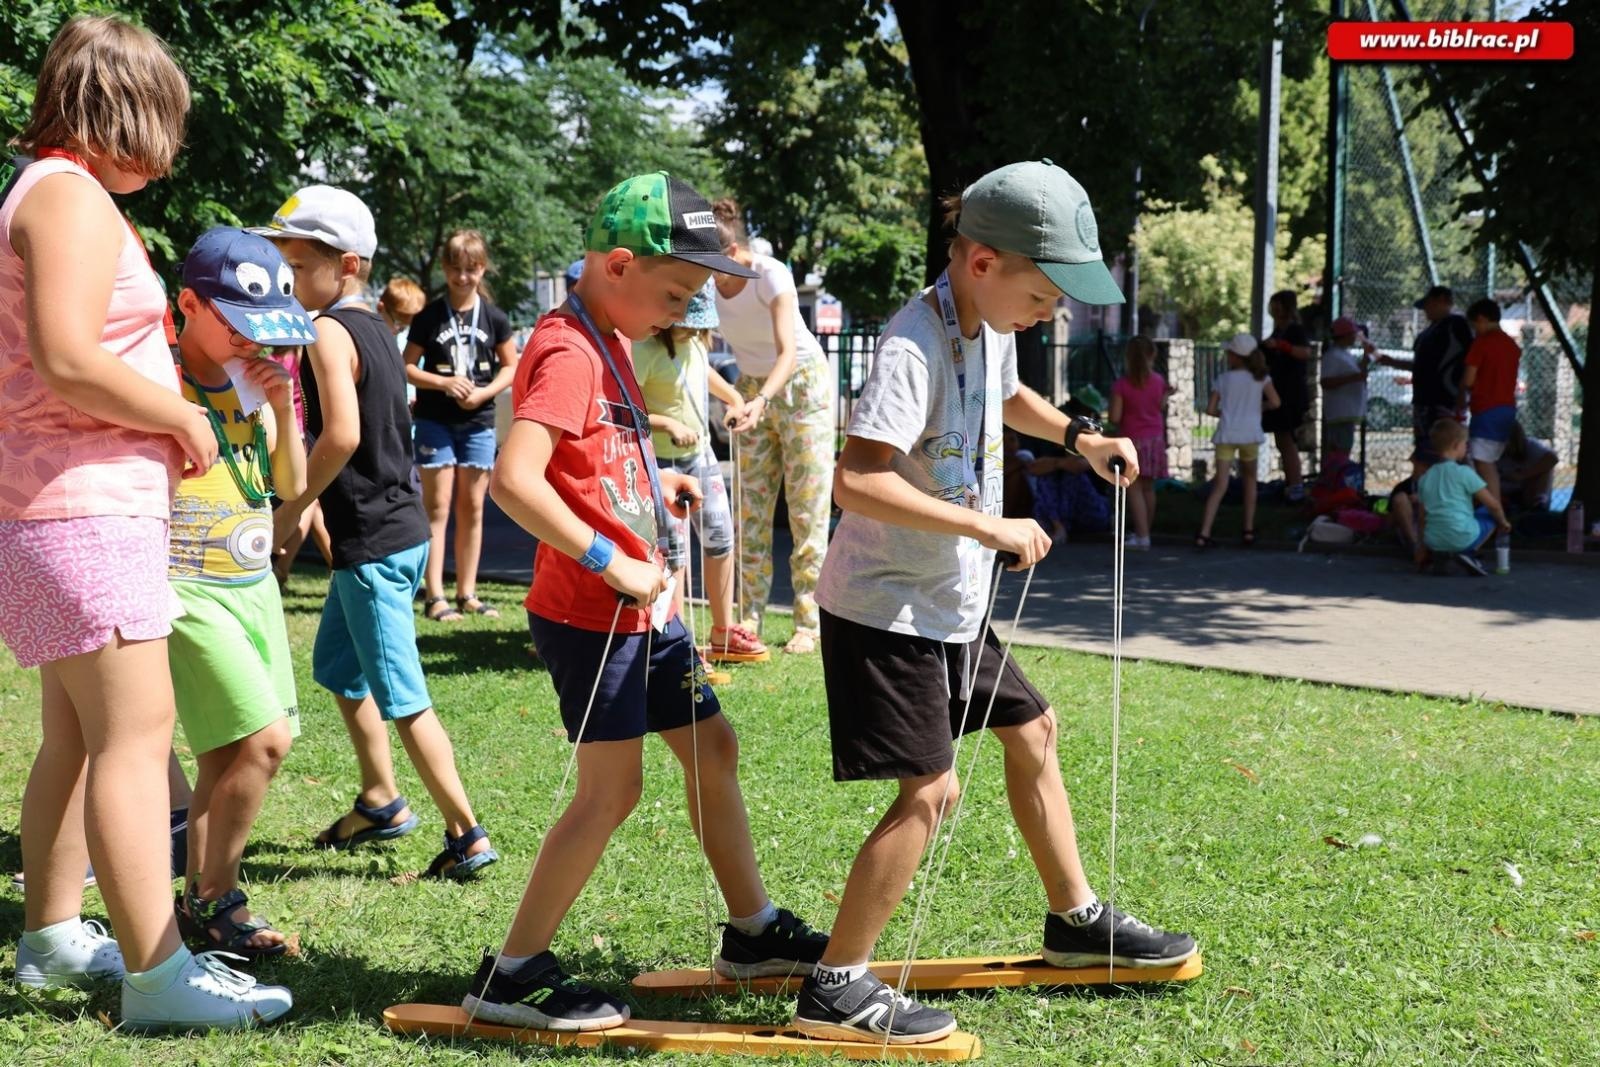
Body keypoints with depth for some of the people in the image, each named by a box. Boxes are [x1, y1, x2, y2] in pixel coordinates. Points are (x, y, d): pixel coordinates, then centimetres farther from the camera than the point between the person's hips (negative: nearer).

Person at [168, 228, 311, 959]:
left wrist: (280, 409, -1)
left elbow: (292, 486, 10)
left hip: (254, 586, 7)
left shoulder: (254, 385, 9)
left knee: (226, 756, 9)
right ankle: (212, 900, -1)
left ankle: (202, 899, 19)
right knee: (265, 739, -15)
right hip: (189, 590, -7)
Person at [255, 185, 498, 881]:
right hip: (392, 529, 10)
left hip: (373, 542, -10)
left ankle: (466, 835, 2)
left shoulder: (330, 333, -15)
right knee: (337, 667, 23)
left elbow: (342, 436, -27)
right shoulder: (373, 328, 12)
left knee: (400, 698, -3)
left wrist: (290, 511, -15)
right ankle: (381, 802, 32)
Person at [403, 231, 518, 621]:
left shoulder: (493, 318, 2)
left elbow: (511, 366, 7)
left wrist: (484, 392, -10)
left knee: (472, 507, 8)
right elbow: (407, 367, -1)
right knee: (438, 507, -4)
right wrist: (444, 383, -17)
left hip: (478, 422, 3)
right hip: (435, 422, -3)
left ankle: (467, 592, 16)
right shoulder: (429, 317, -3)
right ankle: (434, 596, -3)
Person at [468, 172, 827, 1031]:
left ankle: (752, 931, 31)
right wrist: (611, 562, -27)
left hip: (642, 606, 10)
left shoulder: (609, 341, 13)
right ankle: (511, 977, 4)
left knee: (712, 749, 16)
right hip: (588, 613, -10)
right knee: (612, 789, -6)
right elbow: (513, 480, -32)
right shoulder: (569, 355, -19)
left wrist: (653, 485, 10)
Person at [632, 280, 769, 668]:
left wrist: (733, 397, 12)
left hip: (701, 454, 9)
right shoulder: (645, 351, -21)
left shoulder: (695, 342, 4)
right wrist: (668, 424, -31)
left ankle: (723, 633, 27)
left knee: (720, 538, 13)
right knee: (674, 550, -8)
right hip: (663, 461, -9)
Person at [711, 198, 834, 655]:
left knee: (808, 505, -4)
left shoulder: (770, 275, -28)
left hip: (802, 382, -5)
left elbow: (788, 352, -37)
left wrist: (762, 401, -53)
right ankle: (750, 619, 7)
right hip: (751, 386, 5)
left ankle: (808, 624, -3)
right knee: (750, 506, 3)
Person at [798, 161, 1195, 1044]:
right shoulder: (914, 347, -26)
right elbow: (856, 481, -38)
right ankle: (834, 988, -2)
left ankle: (1076, 921, 36)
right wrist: (989, 527, -34)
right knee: (931, 789, -11)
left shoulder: (991, 327, 4)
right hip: (887, 606, -10)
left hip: (952, 601, 10)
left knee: (1031, 730, 19)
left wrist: (1078, 437, 13)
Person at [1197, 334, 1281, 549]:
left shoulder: (1222, 379, 6)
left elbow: (1210, 409, 2)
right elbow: (1275, 402, -2)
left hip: (1226, 434, 0)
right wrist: (1258, 407, 16)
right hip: (1250, 434, 0)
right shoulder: (1259, 377, 7)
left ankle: (1204, 533, -14)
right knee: (1249, 480, 21)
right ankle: (1248, 531, 20)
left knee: (1220, 486, -3)